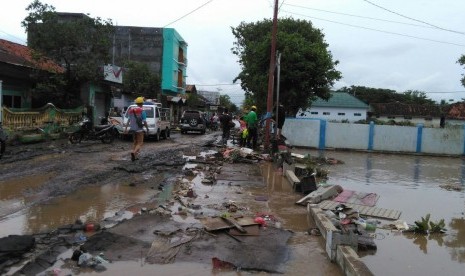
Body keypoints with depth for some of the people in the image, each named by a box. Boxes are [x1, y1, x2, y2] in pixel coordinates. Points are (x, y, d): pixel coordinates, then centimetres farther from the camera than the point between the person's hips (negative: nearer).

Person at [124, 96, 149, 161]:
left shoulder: (131, 110, 7)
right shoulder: (142, 111, -11)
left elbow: (128, 120, 4)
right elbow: (144, 122, -12)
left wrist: (126, 128, 3)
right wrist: (147, 129, -1)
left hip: (133, 129, 6)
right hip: (139, 129, -6)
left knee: (135, 142, 19)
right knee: (140, 143, -1)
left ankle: (135, 156, 15)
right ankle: (133, 152, -25)